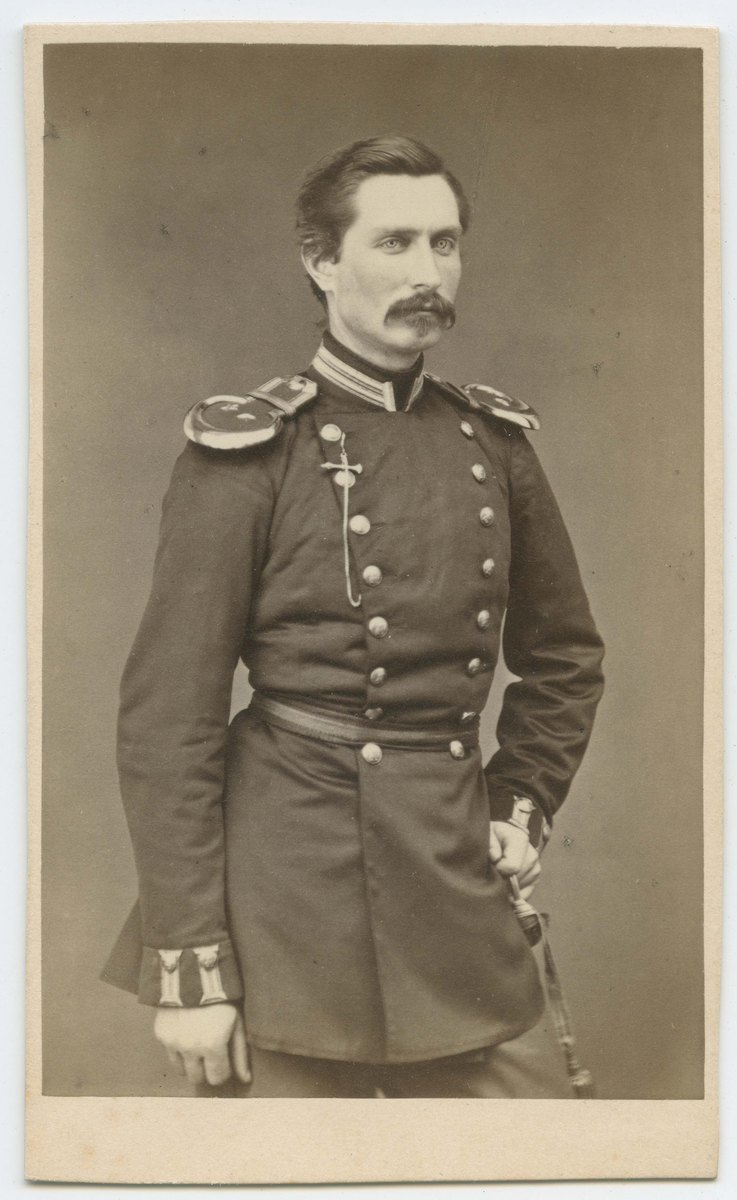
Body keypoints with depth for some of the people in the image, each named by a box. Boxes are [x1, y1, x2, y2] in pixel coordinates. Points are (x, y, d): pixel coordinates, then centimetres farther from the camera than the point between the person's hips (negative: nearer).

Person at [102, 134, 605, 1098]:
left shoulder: (494, 443, 6)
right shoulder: (245, 455, -8)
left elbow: (566, 658, 19)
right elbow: (166, 719, -10)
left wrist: (524, 805, 7)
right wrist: (189, 965, -11)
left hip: (460, 897, 5)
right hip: (288, 909, -4)